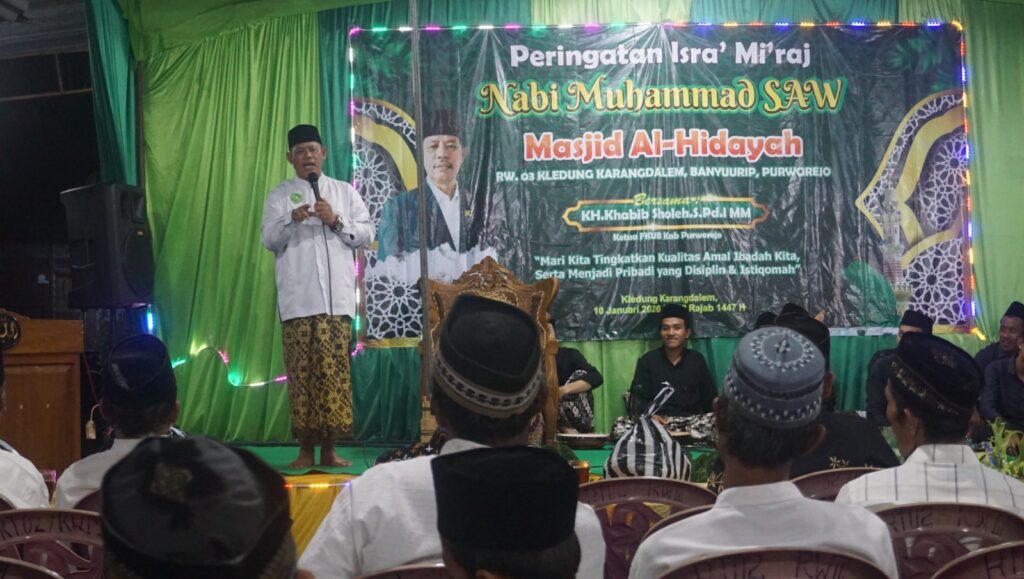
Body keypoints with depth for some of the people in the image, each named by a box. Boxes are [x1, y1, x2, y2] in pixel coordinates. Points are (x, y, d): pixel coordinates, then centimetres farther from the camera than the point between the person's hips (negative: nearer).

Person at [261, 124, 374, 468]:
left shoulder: (345, 192, 13)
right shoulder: (279, 195, 11)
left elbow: (367, 235, 8)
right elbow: (268, 240, 0)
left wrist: (336, 221, -8)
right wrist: (291, 220, -18)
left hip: (337, 297, 1)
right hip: (297, 300, -1)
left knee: (334, 370, -1)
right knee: (301, 371, -1)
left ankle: (329, 448, 6)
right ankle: (306, 449, 6)